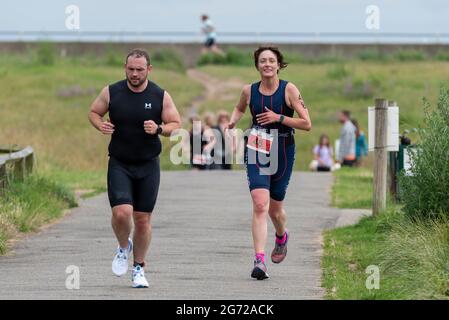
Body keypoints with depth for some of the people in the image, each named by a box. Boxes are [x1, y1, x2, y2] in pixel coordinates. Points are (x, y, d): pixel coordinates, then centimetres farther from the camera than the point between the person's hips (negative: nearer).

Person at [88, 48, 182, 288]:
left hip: (148, 165, 1)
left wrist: (159, 129, -19)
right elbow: (94, 112, 12)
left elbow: (176, 125, 2)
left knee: (143, 219, 4)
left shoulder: (160, 96, -3)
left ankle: (138, 268, 22)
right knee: (121, 212, -18)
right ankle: (123, 247, 14)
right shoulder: (111, 92, -3)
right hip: (119, 164, -1)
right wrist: (100, 125, -11)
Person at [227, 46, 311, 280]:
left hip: (282, 153, -1)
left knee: (275, 208, 12)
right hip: (256, 152, 1)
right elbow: (240, 108, 25)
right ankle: (259, 261, -23)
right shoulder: (249, 91, 1)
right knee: (260, 203, -18)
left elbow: (307, 124, -9)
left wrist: (278, 118, -19)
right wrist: (232, 122, 3)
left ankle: (282, 236, 49)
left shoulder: (289, 90, -7)